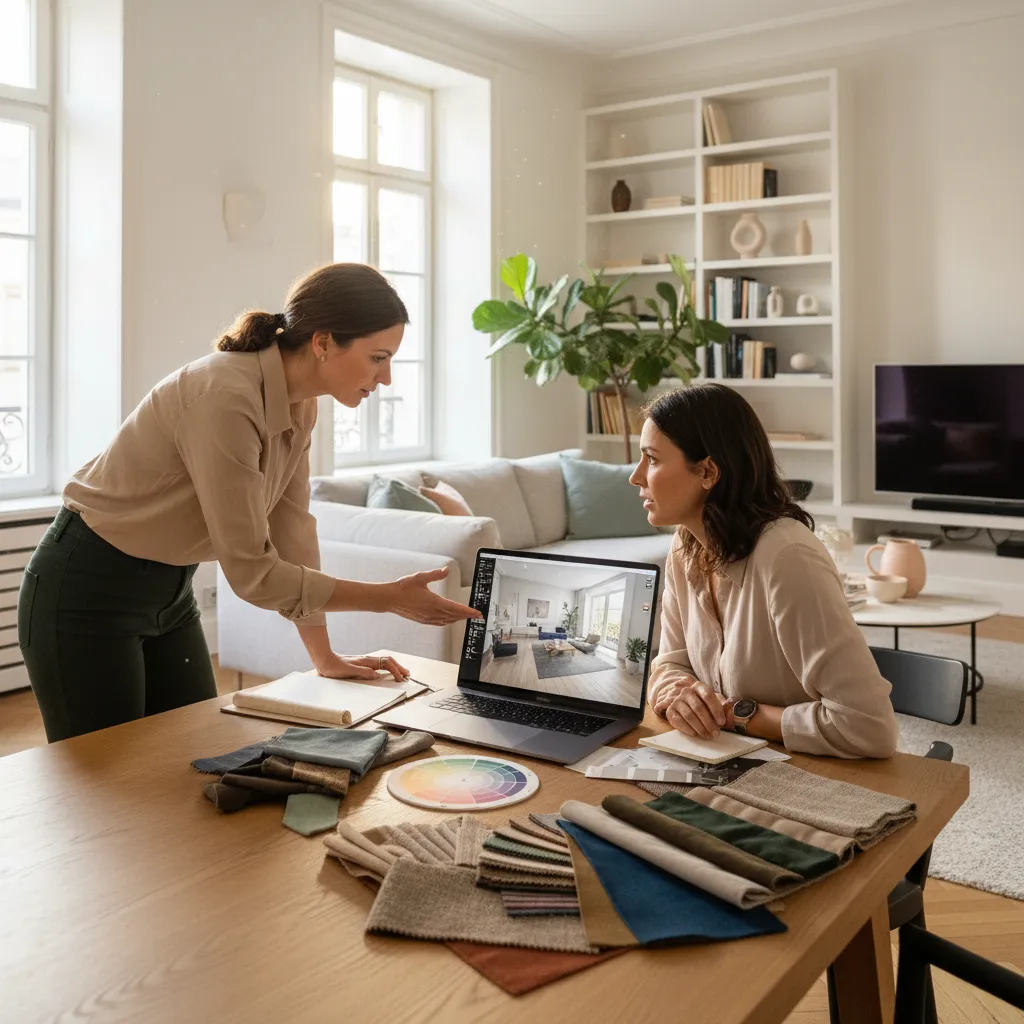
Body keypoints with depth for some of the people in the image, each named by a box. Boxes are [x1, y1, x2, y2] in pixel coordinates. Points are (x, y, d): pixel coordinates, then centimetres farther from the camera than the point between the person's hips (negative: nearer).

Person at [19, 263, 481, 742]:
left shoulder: (299, 404, -4)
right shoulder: (226, 398, -30)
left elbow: (291, 529, 1)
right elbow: (251, 572, -28)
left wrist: (325, 657, 2)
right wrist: (389, 598, -24)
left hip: (169, 593, 8)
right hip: (86, 595, -8)